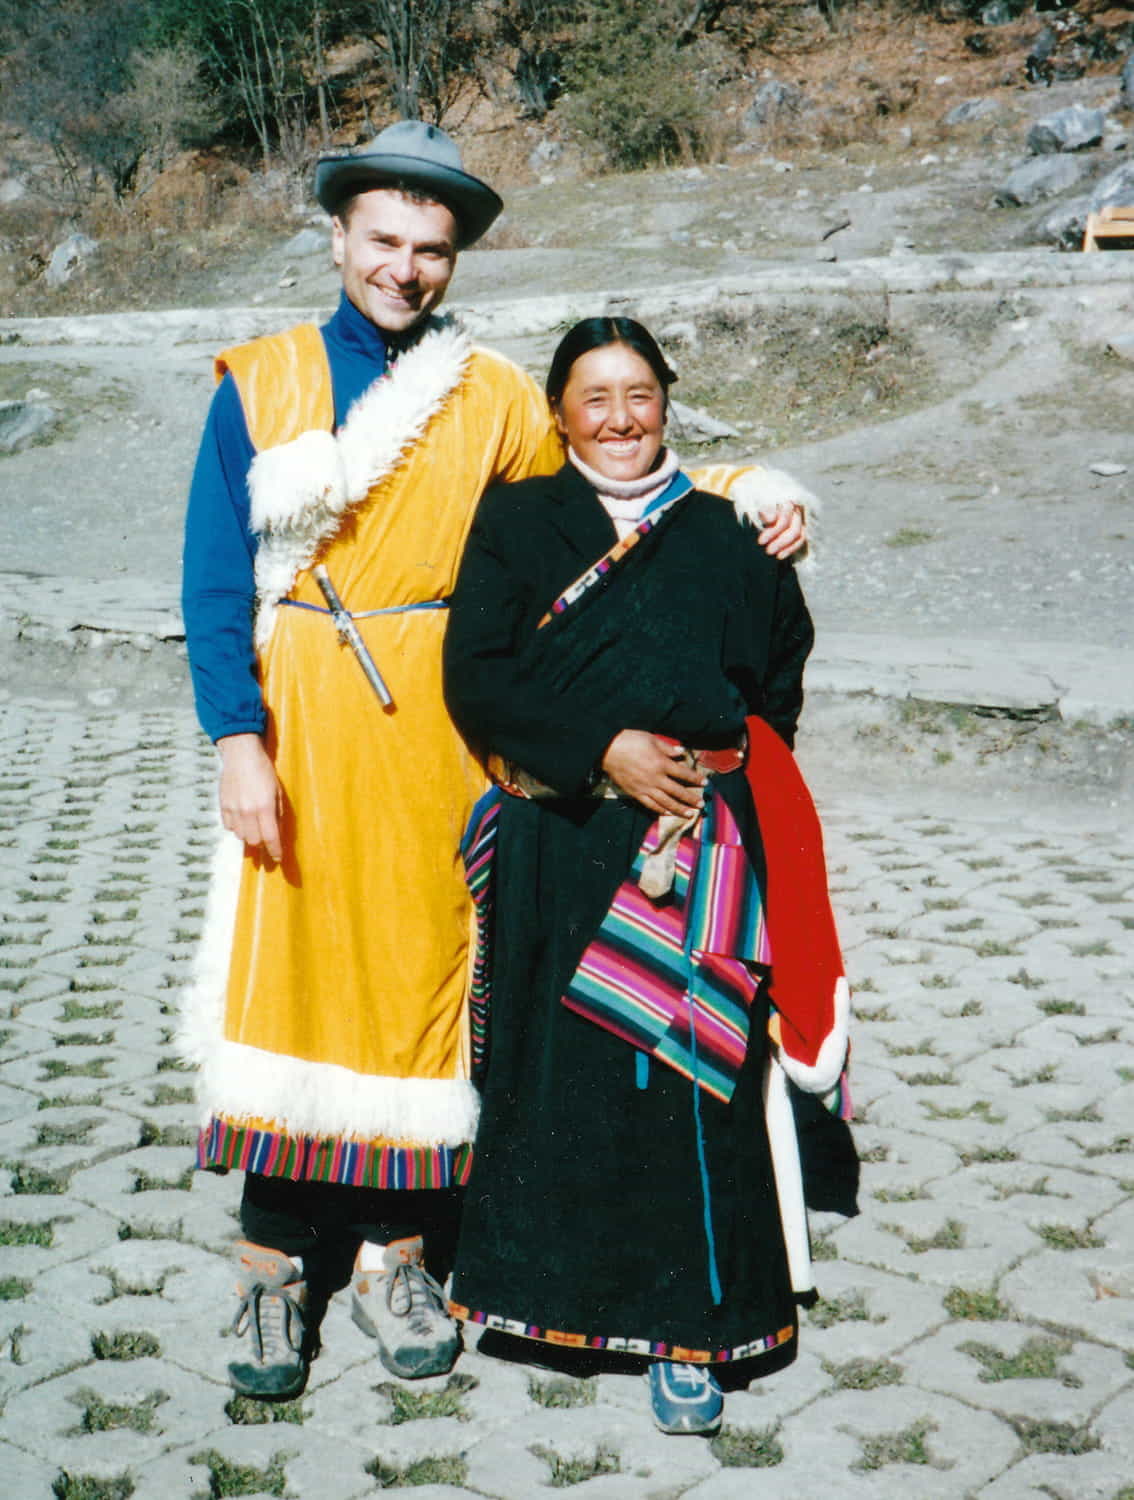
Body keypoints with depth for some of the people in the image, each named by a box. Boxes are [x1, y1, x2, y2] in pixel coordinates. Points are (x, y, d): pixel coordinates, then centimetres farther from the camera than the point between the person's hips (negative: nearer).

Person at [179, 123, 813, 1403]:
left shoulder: (496, 401, 8)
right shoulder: (260, 383, 4)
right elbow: (216, 576, 0)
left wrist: (750, 496, -6)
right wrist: (239, 741, -9)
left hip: (438, 726, 1)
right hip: (298, 723, -1)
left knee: (417, 968, 6)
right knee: (289, 970, 0)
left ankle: (393, 1250, 21)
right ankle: (275, 1260, 15)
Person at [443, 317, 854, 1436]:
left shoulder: (723, 535, 10)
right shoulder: (517, 523, 6)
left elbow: (780, 682, 17)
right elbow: (475, 674, -4)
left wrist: (720, 759, 3)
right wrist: (604, 747, -12)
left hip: (699, 847, 0)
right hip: (560, 849, 0)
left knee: (689, 1078, -1)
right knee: (559, 1077, 6)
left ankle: (689, 1326, 11)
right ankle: (557, 1294, 24)